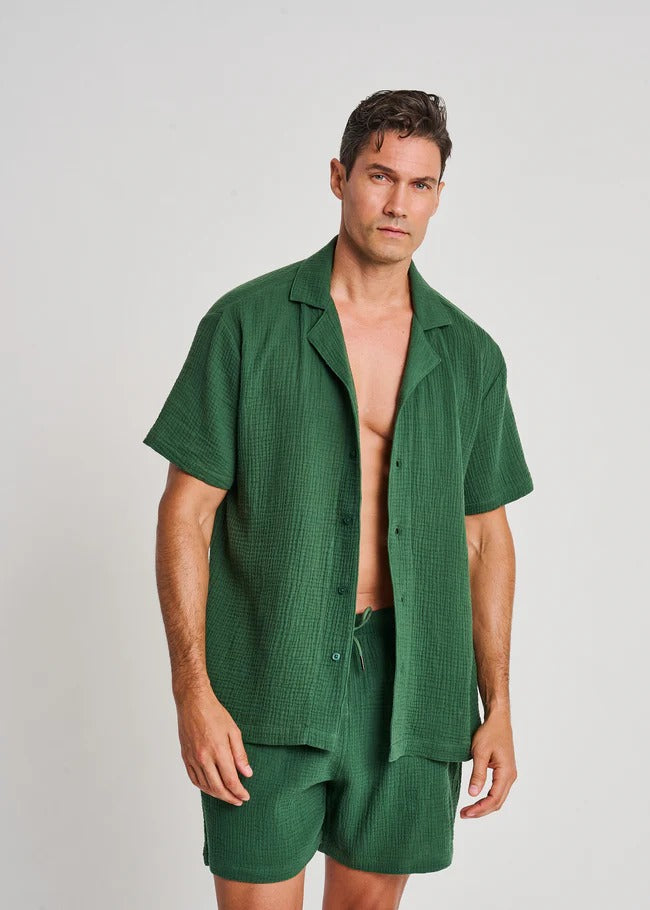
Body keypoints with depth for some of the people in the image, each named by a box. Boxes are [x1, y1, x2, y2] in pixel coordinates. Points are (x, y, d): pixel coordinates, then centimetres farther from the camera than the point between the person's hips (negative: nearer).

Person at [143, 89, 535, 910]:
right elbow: (186, 512, -4)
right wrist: (191, 690, -12)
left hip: (410, 687, 3)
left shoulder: (469, 353, 7)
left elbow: (484, 535, 11)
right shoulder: (247, 322, -2)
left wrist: (497, 705, 6)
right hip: (269, 686, -3)